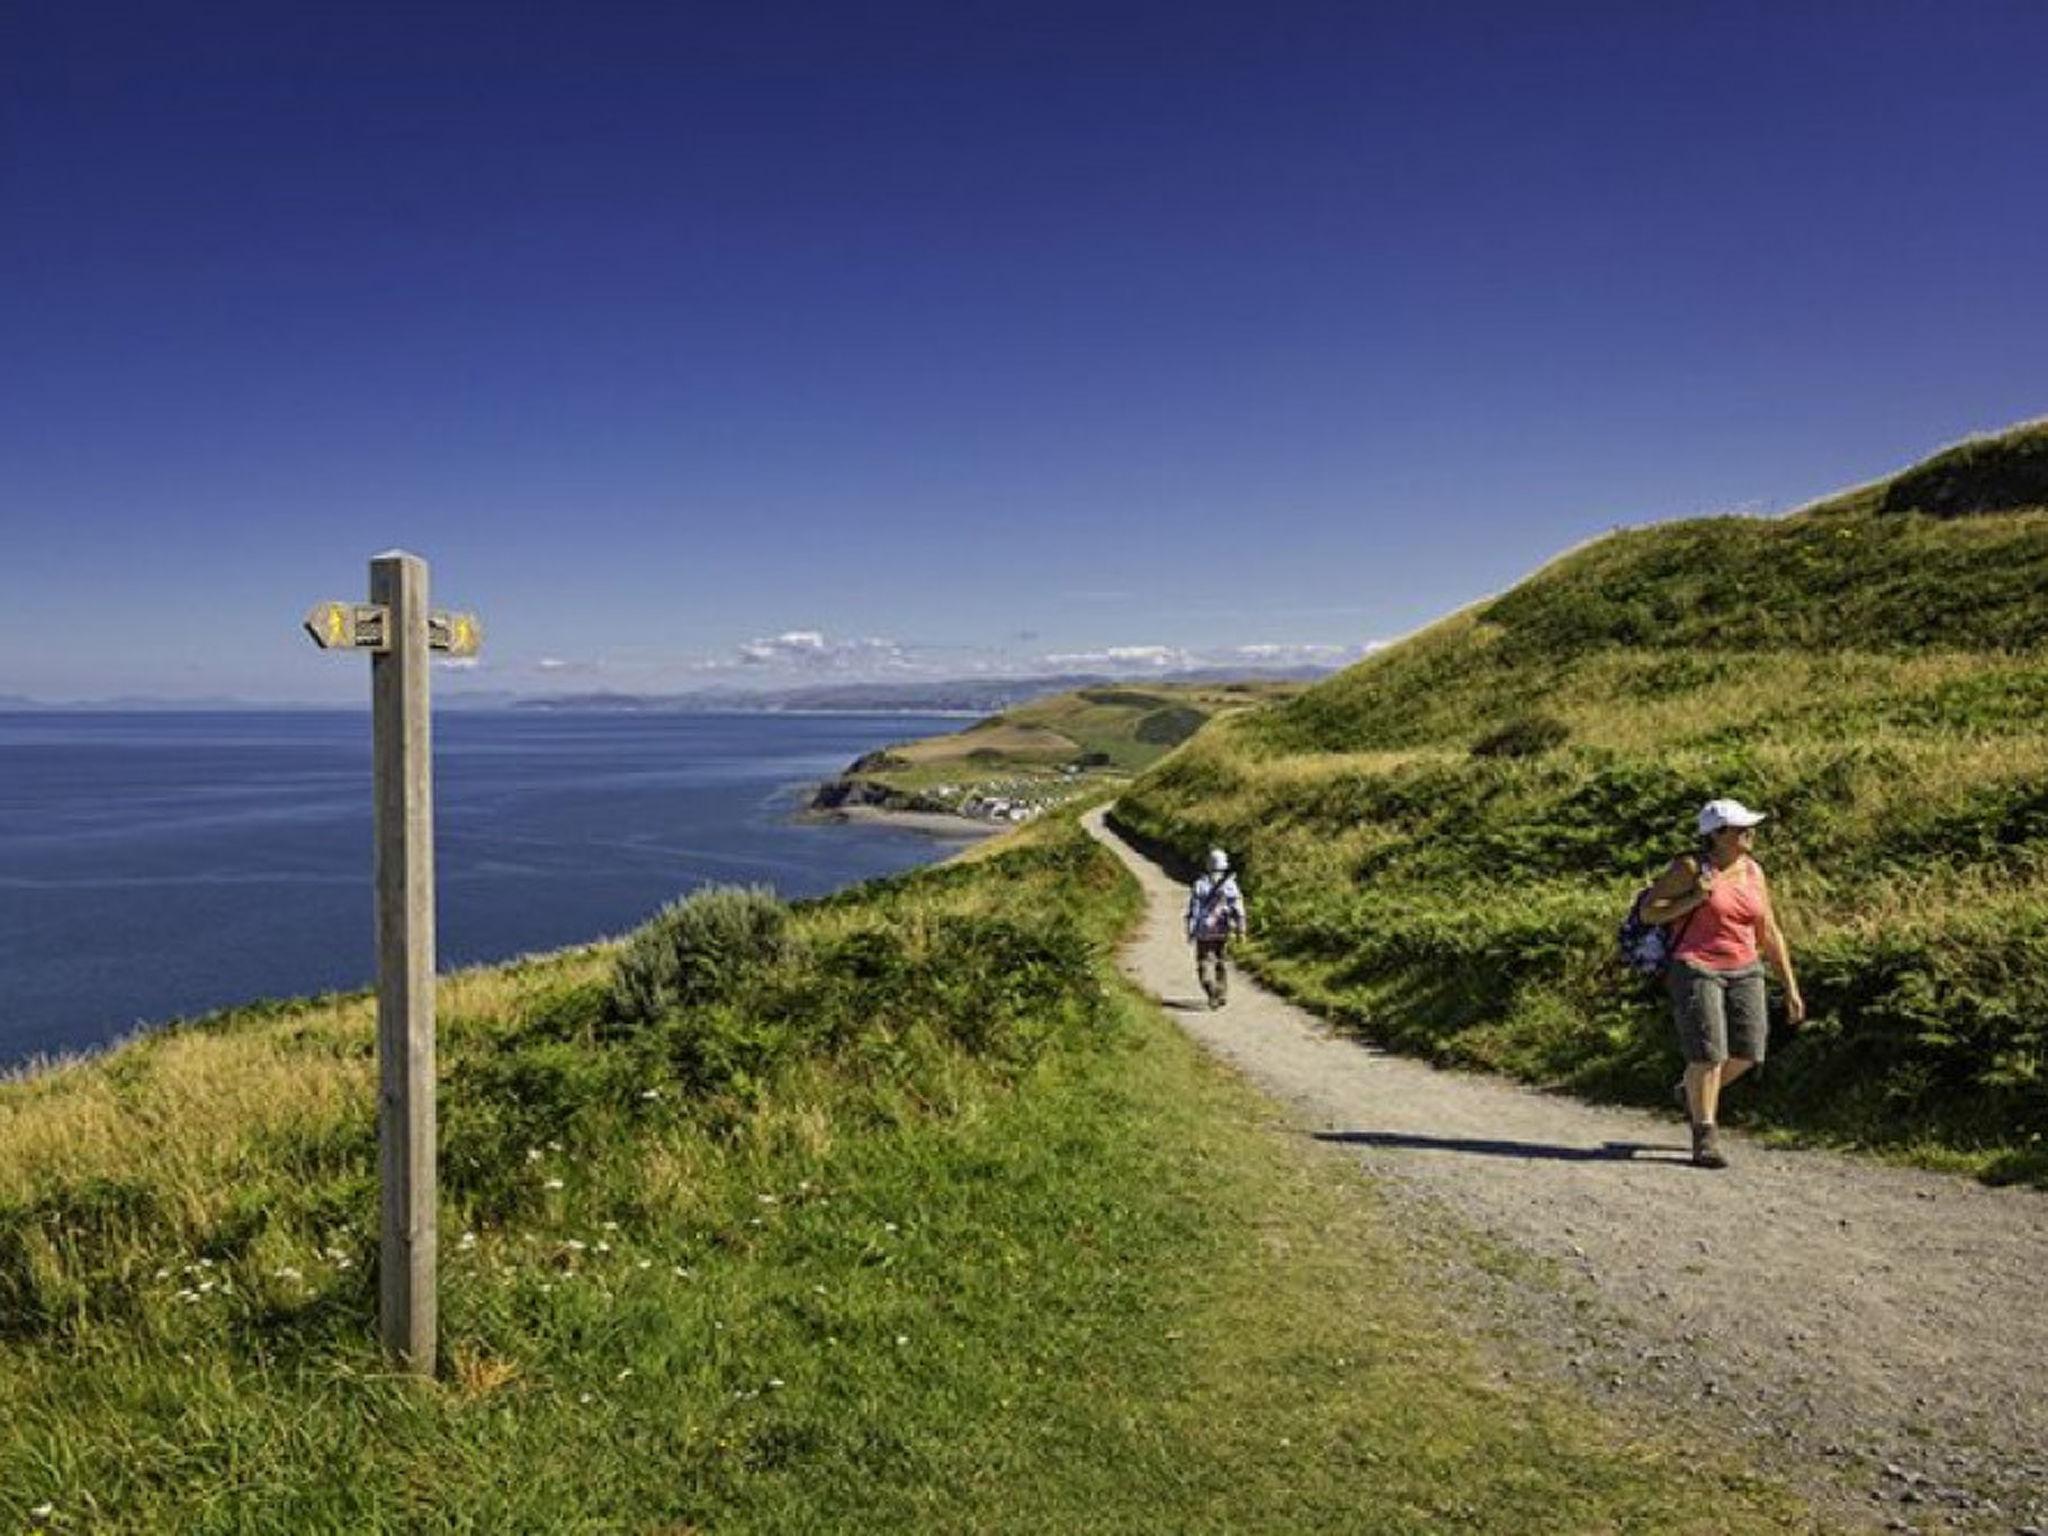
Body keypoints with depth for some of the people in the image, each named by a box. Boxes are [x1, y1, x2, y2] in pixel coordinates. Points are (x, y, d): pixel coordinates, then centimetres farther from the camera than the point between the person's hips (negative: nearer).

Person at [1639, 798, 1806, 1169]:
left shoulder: (1752, 872, 8)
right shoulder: (1690, 867, -8)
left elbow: (1770, 934, 12)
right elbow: (1648, 912, -8)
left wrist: (1791, 989, 10)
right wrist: (1694, 899, -20)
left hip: (1743, 971, 5)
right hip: (1696, 969, -5)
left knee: (1747, 1051, -4)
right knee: (1708, 1053, -12)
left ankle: (1690, 1091, 23)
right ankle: (1704, 1138, 0)